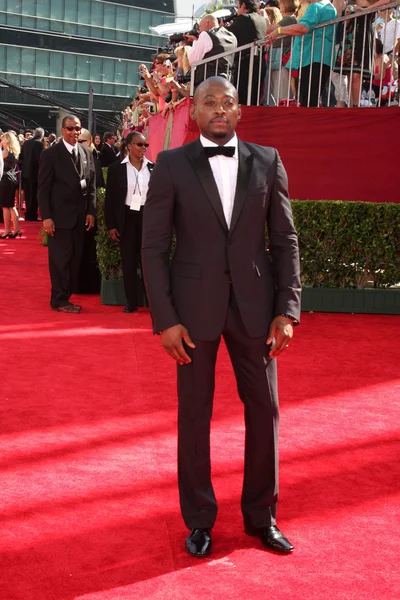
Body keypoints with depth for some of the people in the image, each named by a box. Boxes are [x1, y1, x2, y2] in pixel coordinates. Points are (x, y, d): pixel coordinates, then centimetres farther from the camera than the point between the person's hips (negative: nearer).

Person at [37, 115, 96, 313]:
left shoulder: (87, 153, 9)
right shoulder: (50, 154, -5)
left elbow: (92, 184, 11)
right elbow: (43, 188, -7)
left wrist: (91, 211, 3)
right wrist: (46, 217, -14)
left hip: (81, 216, 5)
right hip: (60, 215, -5)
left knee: (74, 258, 8)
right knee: (60, 258, -1)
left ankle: (65, 296, 17)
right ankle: (59, 300, 7)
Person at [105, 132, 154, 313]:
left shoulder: (154, 168, 4)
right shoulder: (116, 169, 0)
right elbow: (110, 198, 1)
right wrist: (111, 225, -3)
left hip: (148, 217, 0)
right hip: (127, 218, 0)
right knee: (128, 262, 4)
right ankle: (131, 302, 13)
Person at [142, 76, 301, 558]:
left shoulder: (267, 161, 3)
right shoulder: (171, 165, -2)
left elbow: (285, 240, 4)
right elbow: (154, 246, -3)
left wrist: (287, 310, -3)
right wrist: (164, 319, -9)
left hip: (254, 304, 2)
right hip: (194, 307, -1)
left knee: (264, 409, 8)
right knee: (194, 414, 7)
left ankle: (261, 516, 26)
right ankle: (199, 520, 24)